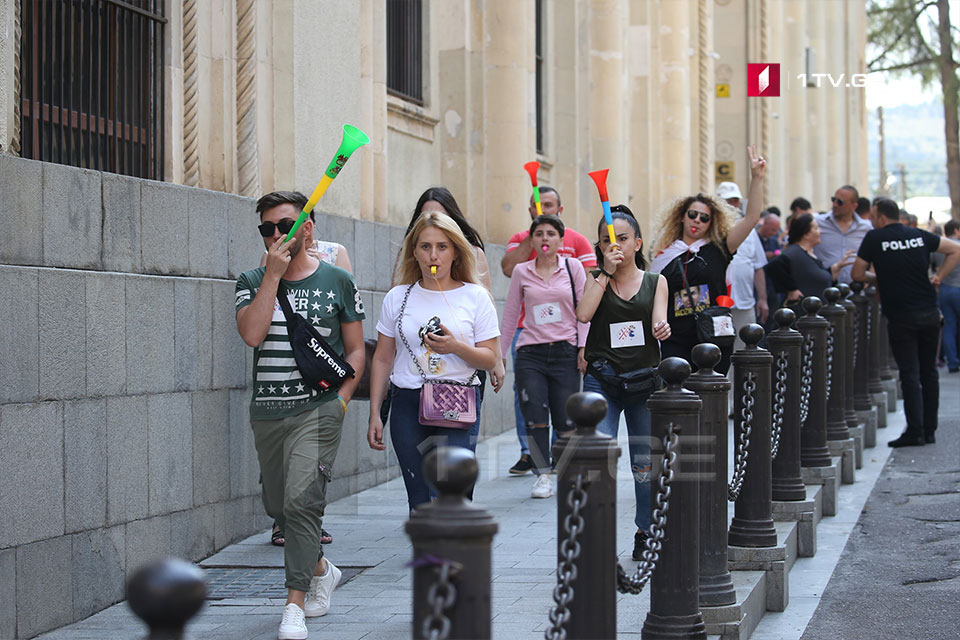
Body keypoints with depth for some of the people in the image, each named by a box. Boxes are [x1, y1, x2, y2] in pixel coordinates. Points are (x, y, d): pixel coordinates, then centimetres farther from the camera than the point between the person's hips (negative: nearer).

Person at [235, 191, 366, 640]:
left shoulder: (336, 282, 3)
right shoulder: (253, 282, 7)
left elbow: (356, 350, 8)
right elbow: (252, 333, -13)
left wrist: (341, 398, -5)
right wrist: (273, 275, -12)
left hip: (318, 409, -4)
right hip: (266, 413, 4)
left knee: (301, 501, -18)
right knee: (277, 505, 14)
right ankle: (320, 569, 40)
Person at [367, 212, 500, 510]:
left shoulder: (475, 297, 4)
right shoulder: (398, 297, 9)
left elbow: (490, 359, 3)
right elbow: (382, 359, 12)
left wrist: (456, 347, -16)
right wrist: (374, 415, 8)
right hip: (407, 405, 2)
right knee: (420, 500, 3)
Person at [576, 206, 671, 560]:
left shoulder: (655, 281, 10)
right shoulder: (595, 279, 8)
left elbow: (659, 321, -3)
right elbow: (583, 315, -10)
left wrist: (661, 329, -26)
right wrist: (606, 272, -9)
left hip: (644, 381, 1)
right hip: (602, 381, -1)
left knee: (645, 461, 6)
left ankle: (645, 533, 22)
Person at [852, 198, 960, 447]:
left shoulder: (875, 238, -4)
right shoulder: (920, 236, 8)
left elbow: (858, 274, 1)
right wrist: (938, 277, 13)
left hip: (901, 317, -4)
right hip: (930, 313, 4)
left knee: (909, 375, -4)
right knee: (929, 372, 11)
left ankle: (915, 431, -9)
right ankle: (929, 430, 15)